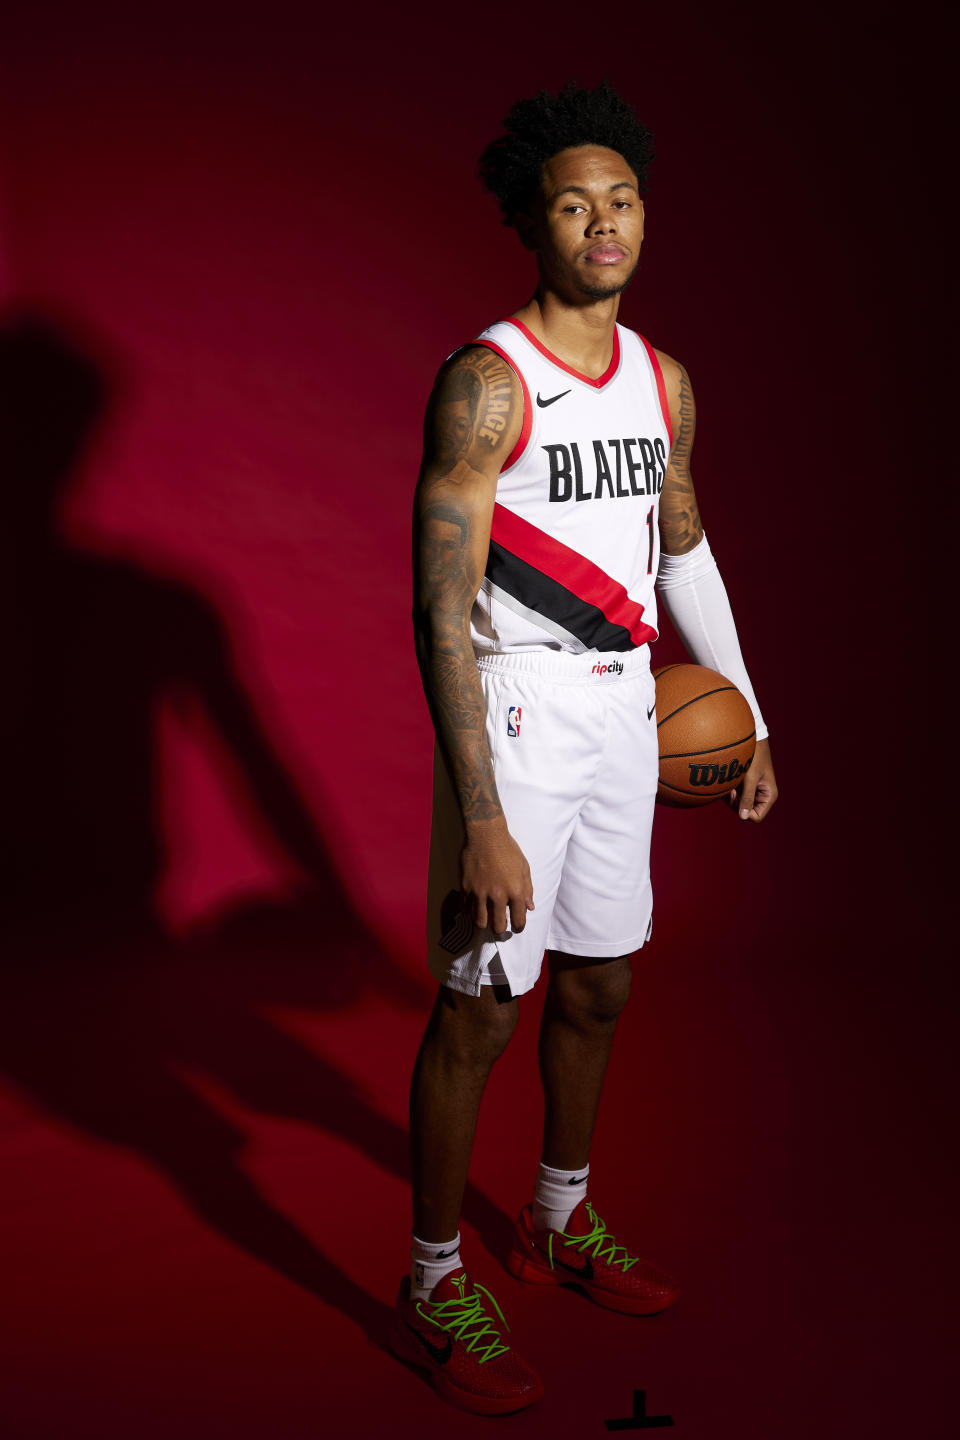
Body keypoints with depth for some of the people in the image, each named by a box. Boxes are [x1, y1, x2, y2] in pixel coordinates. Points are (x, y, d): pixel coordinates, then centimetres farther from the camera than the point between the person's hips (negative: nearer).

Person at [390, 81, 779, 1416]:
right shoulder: (485, 383, -15)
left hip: (625, 716, 7)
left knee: (596, 986, 17)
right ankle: (433, 1290, 19)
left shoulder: (662, 379, 8)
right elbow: (440, 612, -20)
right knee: (481, 1006, 1)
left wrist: (747, 722, 19)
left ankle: (561, 1222, 39)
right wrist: (482, 822, -25)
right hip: (517, 719, -7)